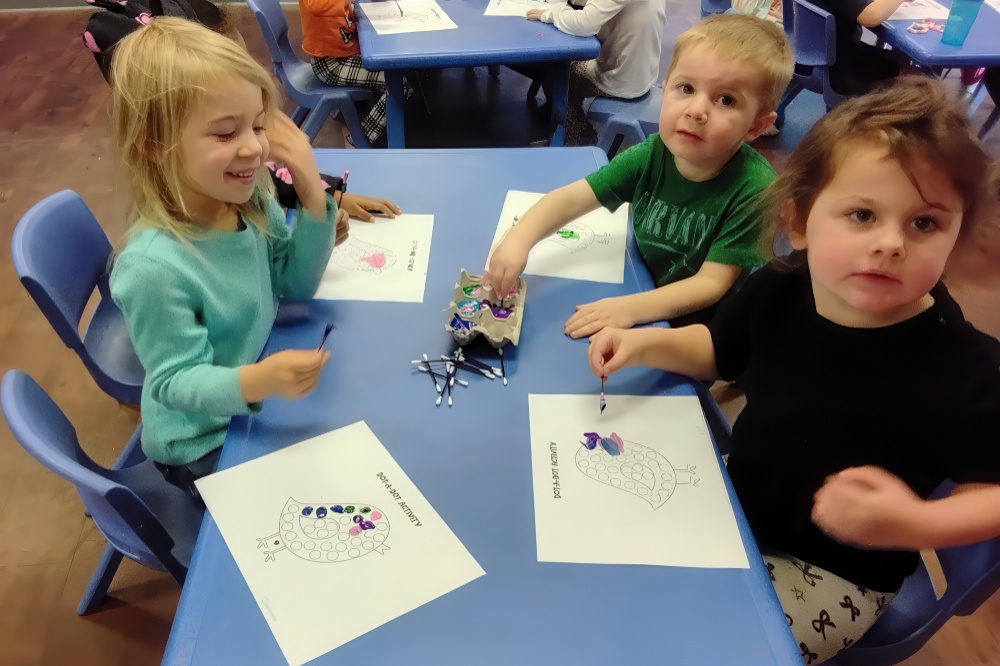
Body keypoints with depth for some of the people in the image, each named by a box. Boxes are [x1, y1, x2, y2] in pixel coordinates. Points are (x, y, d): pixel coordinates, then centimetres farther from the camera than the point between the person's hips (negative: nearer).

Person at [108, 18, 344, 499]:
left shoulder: (249, 199, -13)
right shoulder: (155, 266, -33)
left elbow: (298, 284, -4)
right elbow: (176, 382, -25)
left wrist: (313, 193, -19)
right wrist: (258, 382, -45)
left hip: (255, 403, 6)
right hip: (203, 446, -6)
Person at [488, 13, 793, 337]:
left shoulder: (754, 188, -23)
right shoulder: (651, 156, -13)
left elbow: (712, 283, -23)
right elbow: (572, 198, -13)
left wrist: (631, 308, -37)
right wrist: (519, 239, -31)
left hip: (706, 332, -4)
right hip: (641, 288, 4)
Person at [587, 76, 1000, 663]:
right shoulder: (777, 292, -14)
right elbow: (717, 352, 5)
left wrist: (917, 524, -33)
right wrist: (647, 343, -11)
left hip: (834, 573, -4)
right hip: (734, 508, 5)